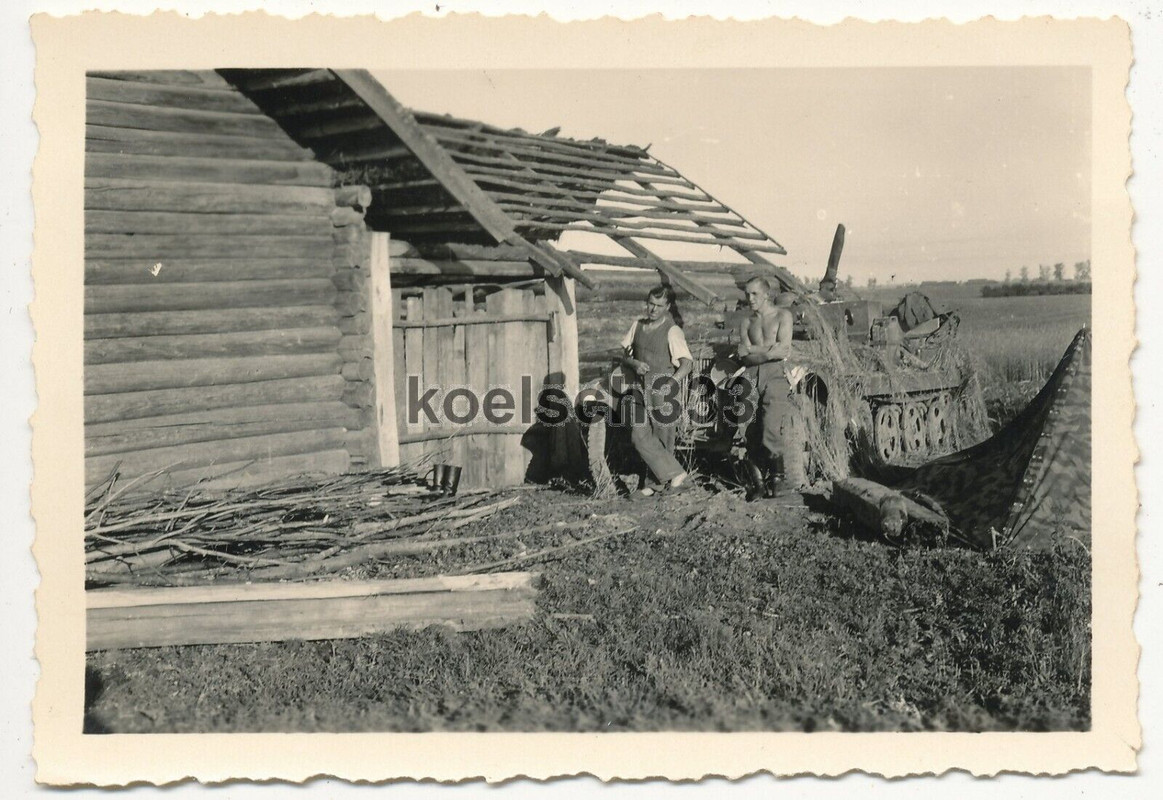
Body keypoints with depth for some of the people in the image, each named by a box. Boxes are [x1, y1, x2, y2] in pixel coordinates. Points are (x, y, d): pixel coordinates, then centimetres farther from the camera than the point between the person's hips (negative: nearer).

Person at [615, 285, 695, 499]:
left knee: (661, 439, 0)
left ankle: (654, 483, 13)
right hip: (641, 388, 6)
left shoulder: (672, 331, -7)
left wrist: (672, 384, -28)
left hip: (662, 389, -5)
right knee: (640, 436, -4)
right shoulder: (638, 326, 10)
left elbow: (687, 363, -16)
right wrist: (634, 363, -7)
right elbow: (624, 356, 15)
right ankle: (675, 476, 1)